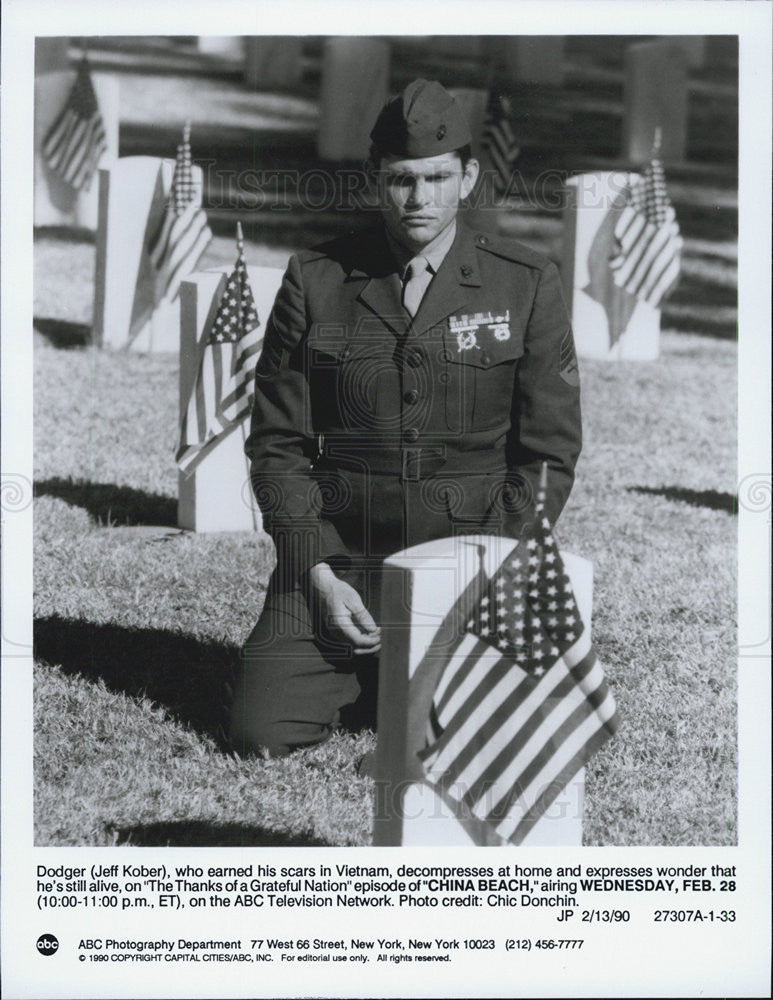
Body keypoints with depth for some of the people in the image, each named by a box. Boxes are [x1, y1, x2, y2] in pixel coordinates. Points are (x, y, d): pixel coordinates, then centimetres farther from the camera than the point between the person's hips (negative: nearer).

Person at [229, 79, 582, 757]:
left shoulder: (526, 287, 1)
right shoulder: (315, 281, 3)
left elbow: (550, 451, 2)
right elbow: (279, 441, 5)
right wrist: (318, 573, -7)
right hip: (337, 556, 1)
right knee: (261, 732, -14)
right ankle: (364, 670, 18)